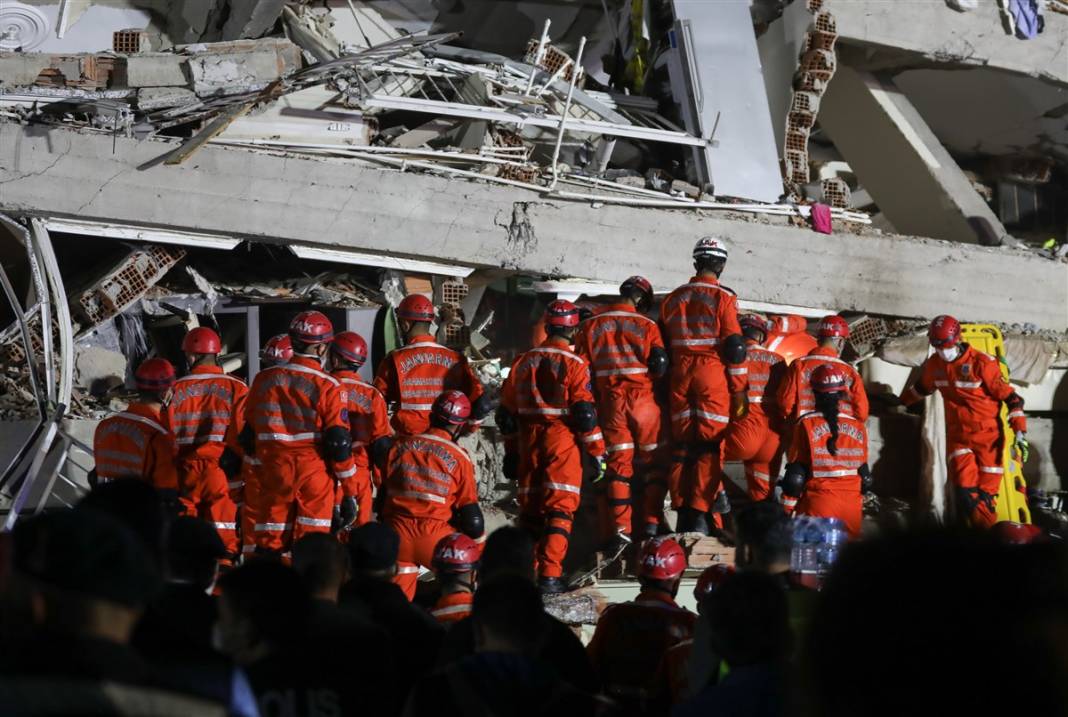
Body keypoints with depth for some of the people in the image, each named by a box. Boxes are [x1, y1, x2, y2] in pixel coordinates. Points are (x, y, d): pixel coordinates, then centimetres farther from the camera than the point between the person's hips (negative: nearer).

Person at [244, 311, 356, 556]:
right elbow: (338, 441, -9)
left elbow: (250, 434, 11)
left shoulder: (263, 380, 3)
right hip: (315, 472, -3)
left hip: (274, 471, 3)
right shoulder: (327, 386, -9)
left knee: (269, 545, 9)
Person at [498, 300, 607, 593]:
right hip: (563, 442, -5)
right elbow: (585, 412, -10)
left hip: (529, 442, 5)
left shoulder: (524, 362, 9)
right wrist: (597, 452, -3)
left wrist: (511, 452, 21)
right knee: (560, 508, -5)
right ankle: (549, 574, -14)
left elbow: (508, 411, 13)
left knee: (530, 508, 13)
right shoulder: (575, 365, -6)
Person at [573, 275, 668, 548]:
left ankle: (618, 529, -4)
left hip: (609, 401, 2)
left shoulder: (591, 324, 8)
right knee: (650, 461, 11)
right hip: (642, 400, -2)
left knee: (617, 465, 2)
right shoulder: (646, 325, 0)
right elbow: (659, 364, -7)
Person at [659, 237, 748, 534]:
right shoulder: (723, 298, -5)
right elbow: (734, 346, -9)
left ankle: (682, 512, 9)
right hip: (713, 375, -5)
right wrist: (739, 390, -4)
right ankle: (699, 514, -9)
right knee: (710, 444, -3)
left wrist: (665, 385, 24)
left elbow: (662, 345, 16)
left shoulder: (673, 299, 11)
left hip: (680, 375, 5)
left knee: (681, 444, 8)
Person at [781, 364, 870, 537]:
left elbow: (795, 475, -4)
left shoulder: (806, 424, -6)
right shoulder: (858, 427, 4)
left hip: (818, 503, -3)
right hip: (852, 505, 3)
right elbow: (864, 473, 12)